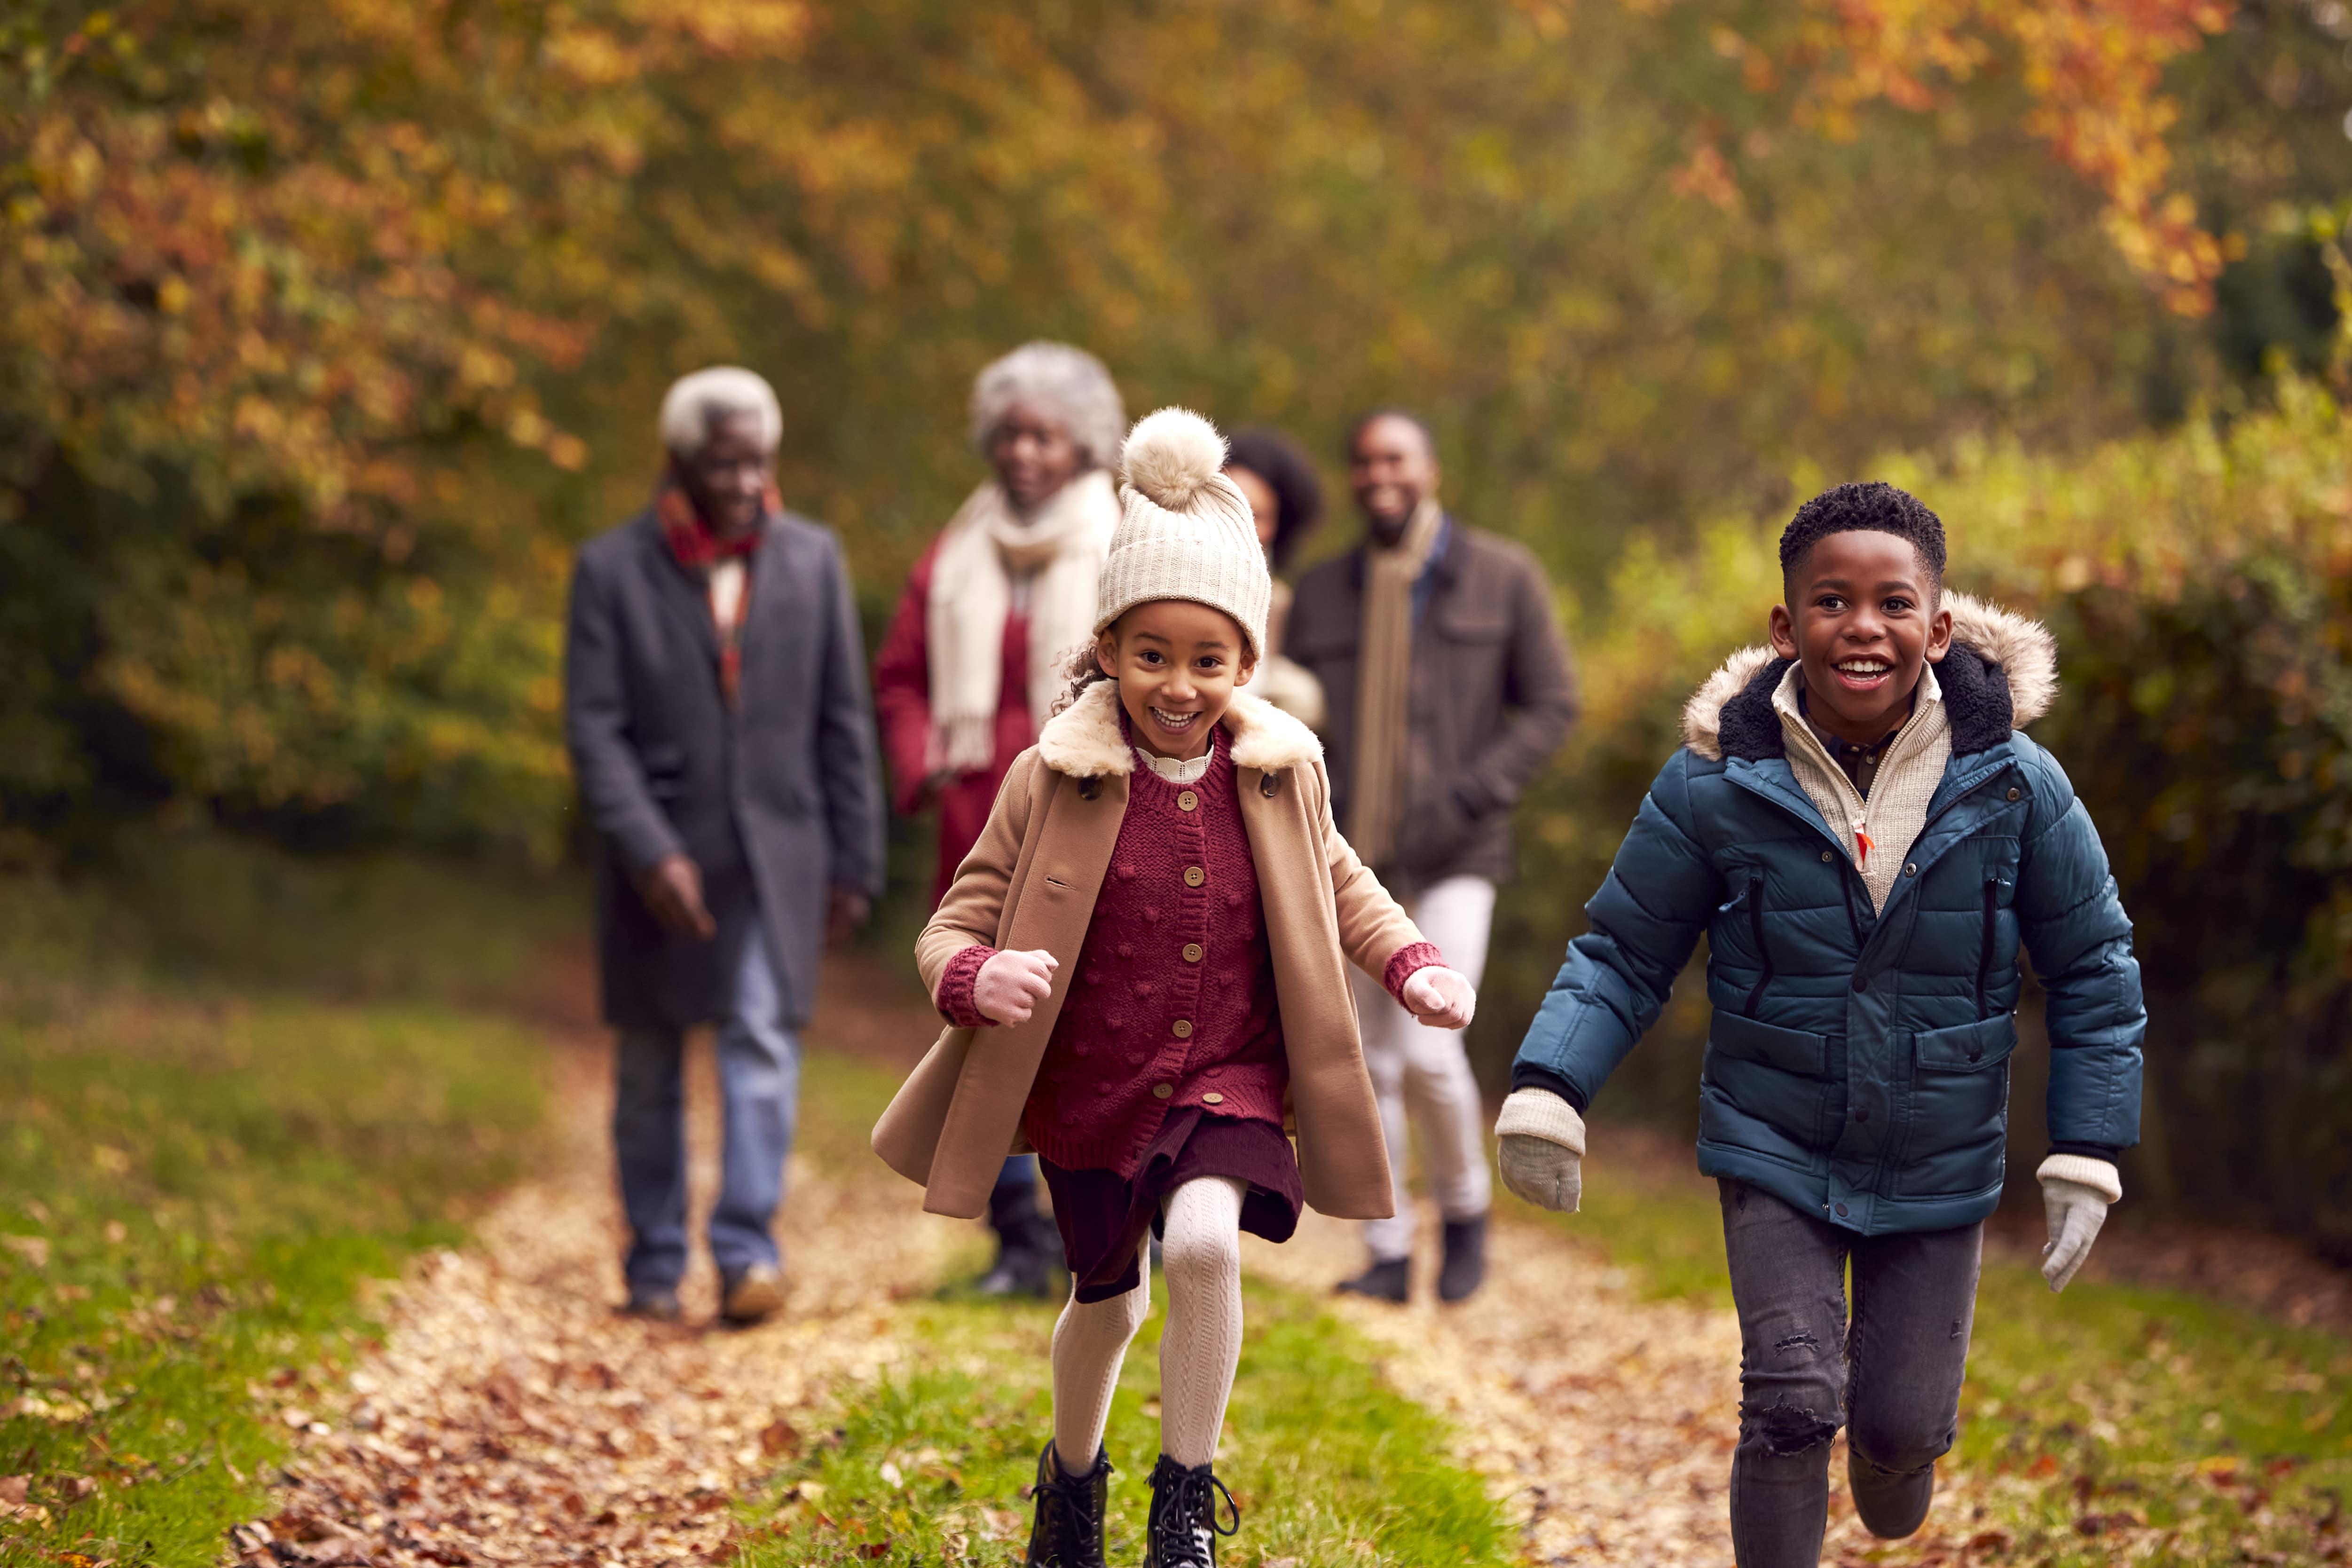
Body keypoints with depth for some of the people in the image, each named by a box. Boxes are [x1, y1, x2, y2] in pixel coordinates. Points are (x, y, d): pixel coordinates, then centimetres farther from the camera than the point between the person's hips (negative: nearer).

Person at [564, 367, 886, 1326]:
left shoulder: (812, 559, 4)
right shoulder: (612, 570, -3)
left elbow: (844, 722, 7)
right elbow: (594, 729, -8)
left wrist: (854, 864, 4)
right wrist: (650, 854, -18)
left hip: (774, 851, 1)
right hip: (659, 860, -1)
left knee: (763, 1040, -13)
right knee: (649, 1070, 7)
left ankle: (747, 1250, -14)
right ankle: (655, 1266, 16)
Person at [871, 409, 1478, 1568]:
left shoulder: (1279, 778, -6)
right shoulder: (1053, 783, -14)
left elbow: (1339, 884, 14)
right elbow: (956, 926, -9)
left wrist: (1411, 963, -3)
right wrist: (975, 977, -33)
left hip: (1231, 1077, 0)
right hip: (1091, 1084, 0)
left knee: (1205, 1241, -27)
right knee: (1108, 1300, 17)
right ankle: (1073, 1468, 50)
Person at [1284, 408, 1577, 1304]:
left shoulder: (1503, 577, -2)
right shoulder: (1321, 596, 6)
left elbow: (1551, 707, -1)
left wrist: (1473, 796, -13)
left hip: (1452, 861, -3)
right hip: (1350, 861, 3)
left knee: (1429, 1054, -14)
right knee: (1366, 1066, 3)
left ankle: (1465, 1208, 12)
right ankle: (1388, 1257, 14)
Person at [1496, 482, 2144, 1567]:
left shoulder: (2016, 787, -12)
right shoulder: (1714, 787, -13)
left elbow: (2094, 971, 0)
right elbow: (1622, 956, -3)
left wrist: (2086, 1159, -3)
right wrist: (1548, 1093, -17)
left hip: (1939, 1165, 1)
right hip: (1775, 1151, -1)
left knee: (1904, 1425, 9)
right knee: (1792, 1405, -15)